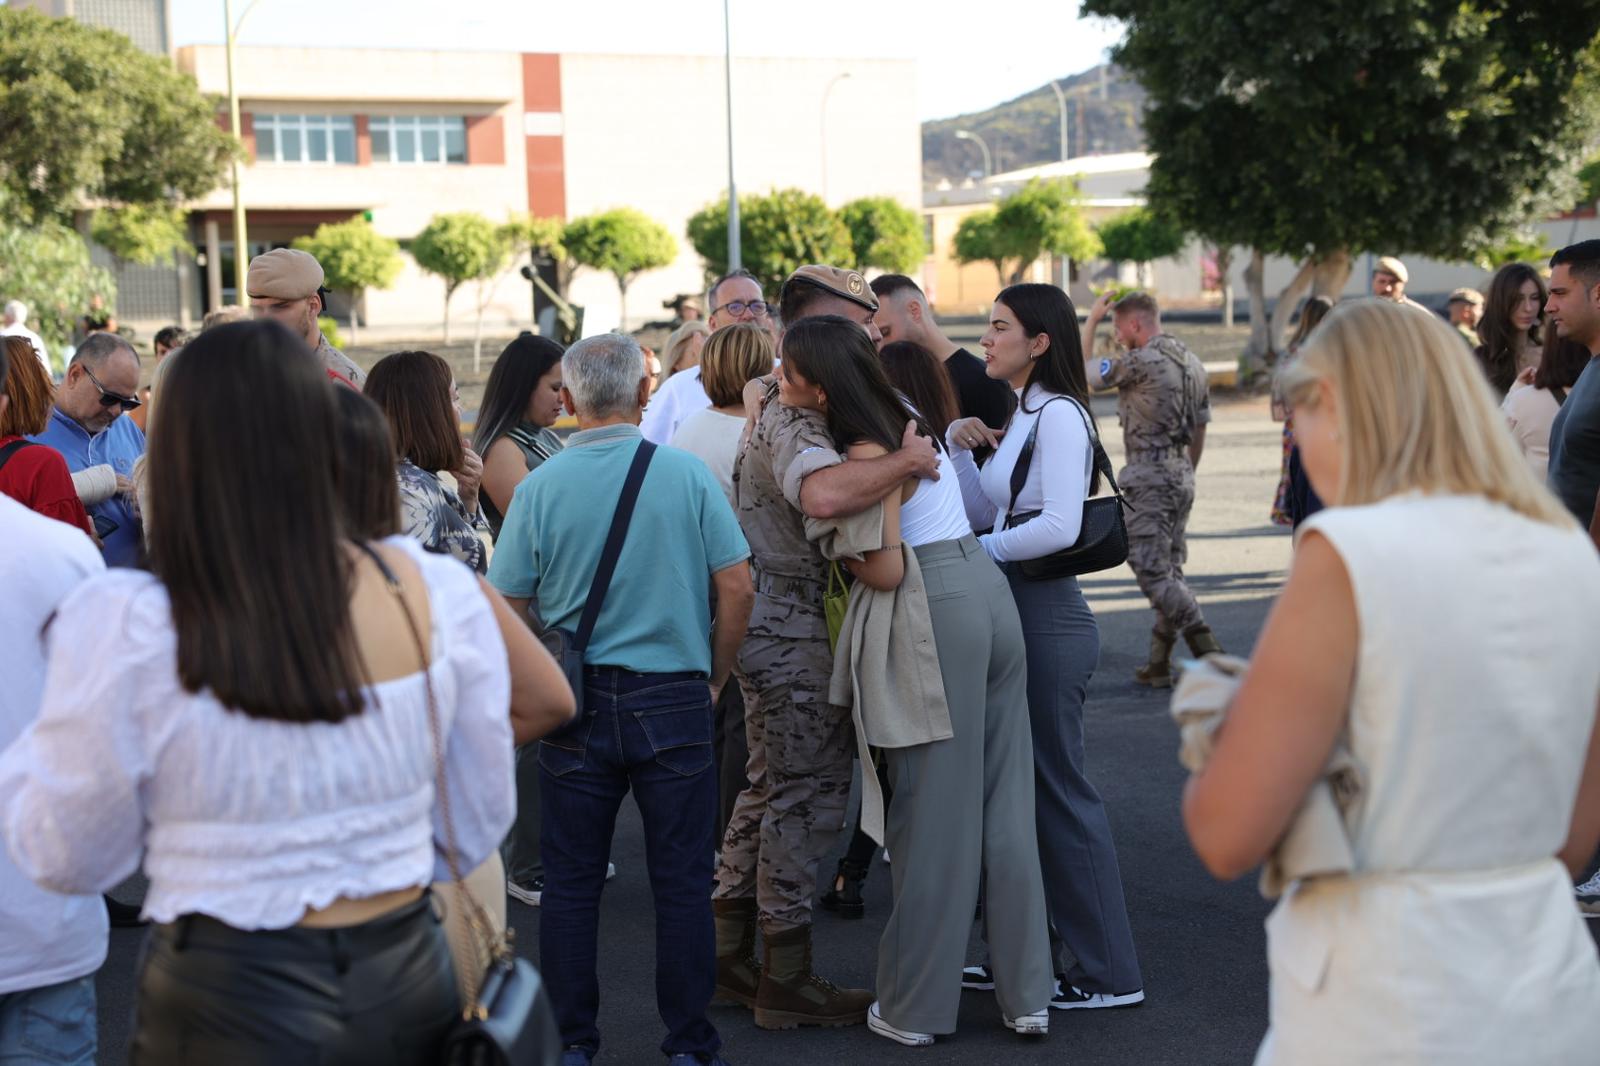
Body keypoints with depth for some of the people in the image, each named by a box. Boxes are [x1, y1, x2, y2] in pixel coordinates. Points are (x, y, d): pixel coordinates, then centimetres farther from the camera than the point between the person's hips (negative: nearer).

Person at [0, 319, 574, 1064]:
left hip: (229, 1004, -3)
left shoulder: (126, 632, -16)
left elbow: (70, 860, -2)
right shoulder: (431, 593, -8)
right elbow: (473, 827, 3)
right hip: (408, 975, 3)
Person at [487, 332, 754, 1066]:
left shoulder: (540, 487, -4)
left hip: (574, 704, 1)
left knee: (570, 882, 11)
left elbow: (507, 606, -1)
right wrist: (715, 675, 9)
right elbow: (736, 585, -4)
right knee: (681, 882, 8)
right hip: (672, 700, -1)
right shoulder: (686, 474, -5)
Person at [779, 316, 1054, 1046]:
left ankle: (916, 1008, 9)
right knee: (1004, 802, 11)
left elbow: (887, 570, -16)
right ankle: (1027, 995, 17)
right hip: (988, 593, 8)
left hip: (936, 614, -8)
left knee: (933, 812, 0)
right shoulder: (902, 416, 11)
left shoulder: (865, 452, -13)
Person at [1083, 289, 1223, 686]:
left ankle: (1207, 650, -17)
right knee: (1169, 569, 11)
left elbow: (1082, 369, -2)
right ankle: (1159, 664, 14)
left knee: (1151, 570, -8)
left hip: (1150, 475, -9)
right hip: (1181, 475, 9)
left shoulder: (1141, 362, -15)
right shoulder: (1192, 363, 12)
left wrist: (1092, 319, 7)